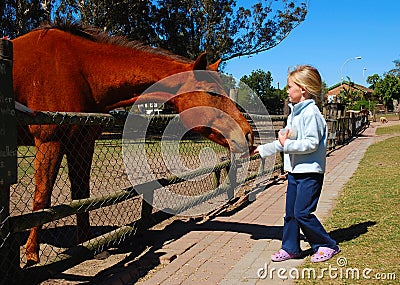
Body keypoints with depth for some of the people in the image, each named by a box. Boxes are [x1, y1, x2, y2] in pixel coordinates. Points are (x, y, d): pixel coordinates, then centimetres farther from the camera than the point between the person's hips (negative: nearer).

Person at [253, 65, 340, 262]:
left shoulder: (311, 113, -14)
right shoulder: (294, 113, 14)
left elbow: (312, 143, -21)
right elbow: (284, 141, 22)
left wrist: (287, 145, -20)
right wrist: (263, 149, 22)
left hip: (310, 172, -9)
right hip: (294, 170, 9)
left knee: (302, 213, -7)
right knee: (290, 212, 12)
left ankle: (327, 246, 10)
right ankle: (290, 248, 24)